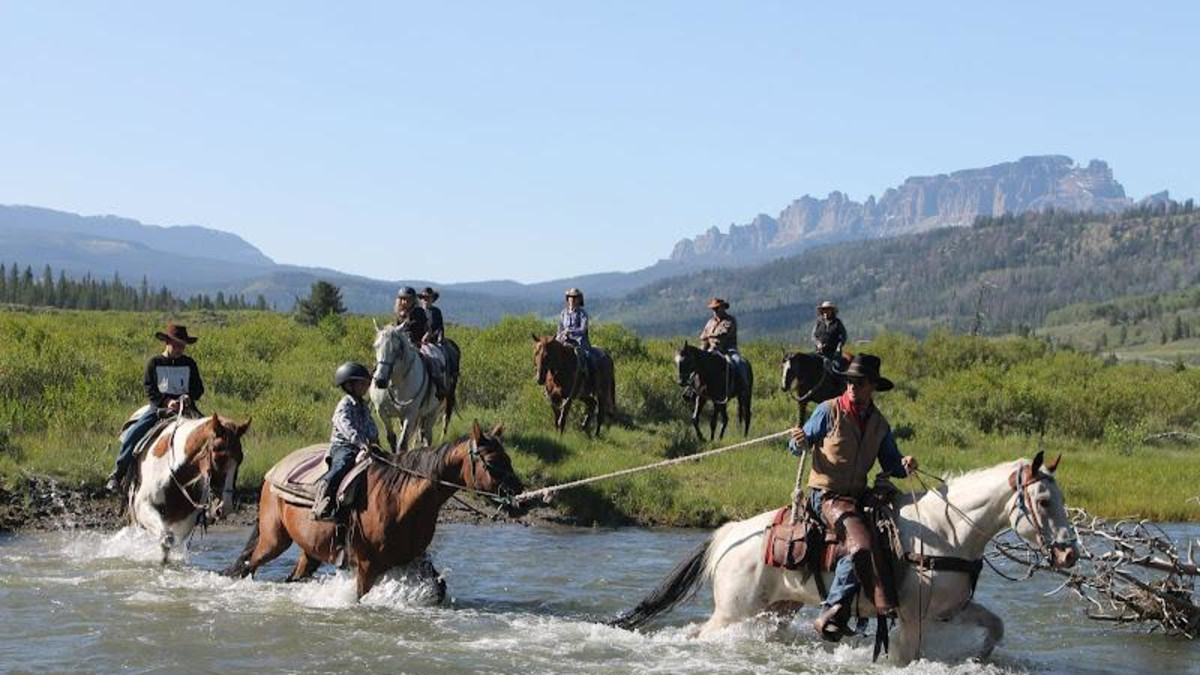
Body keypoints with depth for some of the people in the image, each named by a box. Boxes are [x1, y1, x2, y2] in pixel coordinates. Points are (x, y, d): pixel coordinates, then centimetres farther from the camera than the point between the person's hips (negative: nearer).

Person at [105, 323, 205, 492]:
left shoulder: (189, 364, 10)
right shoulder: (154, 363, 5)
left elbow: (198, 389, 9)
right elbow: (149, 389, -3)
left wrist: (189, 397, -15)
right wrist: (167, 402, -19)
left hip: (185, 407, 1)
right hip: (158, 408, -1)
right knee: (132, 434, -19)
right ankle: (118, 473, -7)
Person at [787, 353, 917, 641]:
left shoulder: (879, 423, 9)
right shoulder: (829, 412, -4)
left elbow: (890, 465, 15)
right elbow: (797, 447, 1)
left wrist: (904, 466, -8)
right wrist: (798, 442, -22)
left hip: (859, 496, 5)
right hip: (826, 495, -5)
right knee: (861, 545, -29)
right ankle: (832, 615, -22)